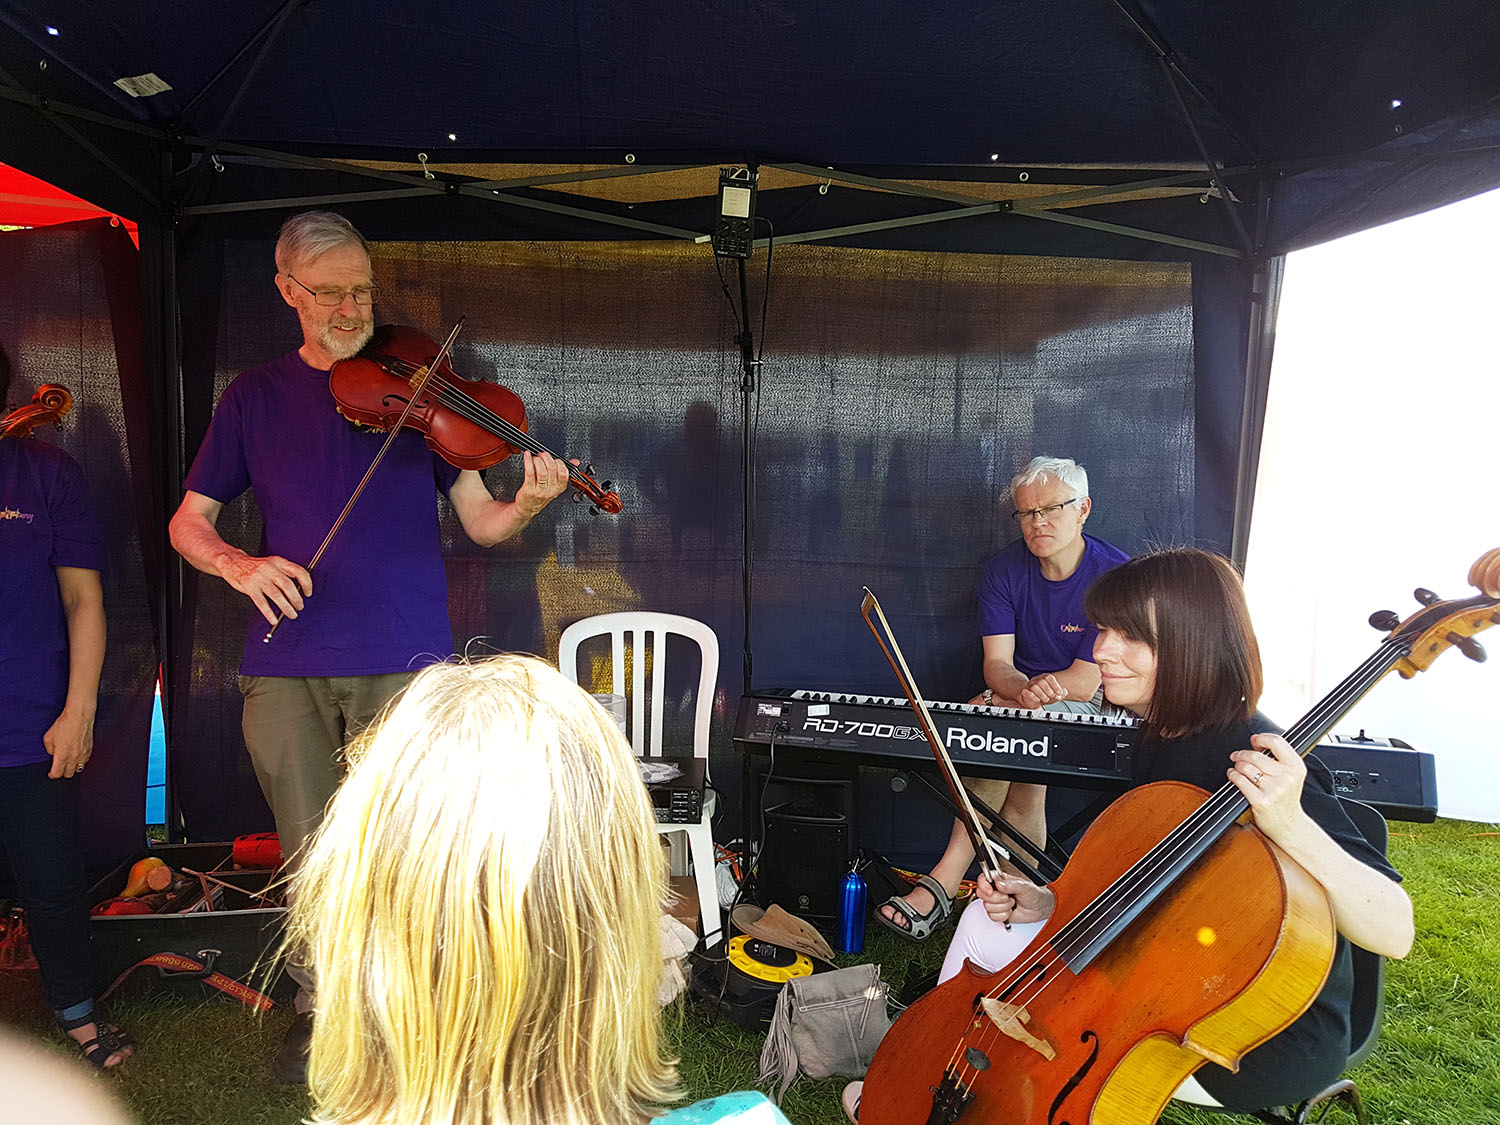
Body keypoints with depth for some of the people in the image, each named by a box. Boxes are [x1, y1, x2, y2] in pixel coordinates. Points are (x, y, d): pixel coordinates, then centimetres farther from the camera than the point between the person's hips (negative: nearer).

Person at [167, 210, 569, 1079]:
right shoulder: (256, 397, 10)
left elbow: (482, 525, 0)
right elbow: (189, 522, 12)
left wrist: (529, 505, -22)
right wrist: (238, 564, -10)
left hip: (405, 663, -2)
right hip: (287, 665, 2)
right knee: (311, 855, 13)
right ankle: (324, 1009, 35)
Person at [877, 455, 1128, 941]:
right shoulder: (1003, 570, -3)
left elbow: (1085, 682, -17)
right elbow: (997, 666, -12)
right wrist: (1025, 688, -35)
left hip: (1089, 707, -3)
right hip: (1014, 700, 3)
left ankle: (945, 880, -27)